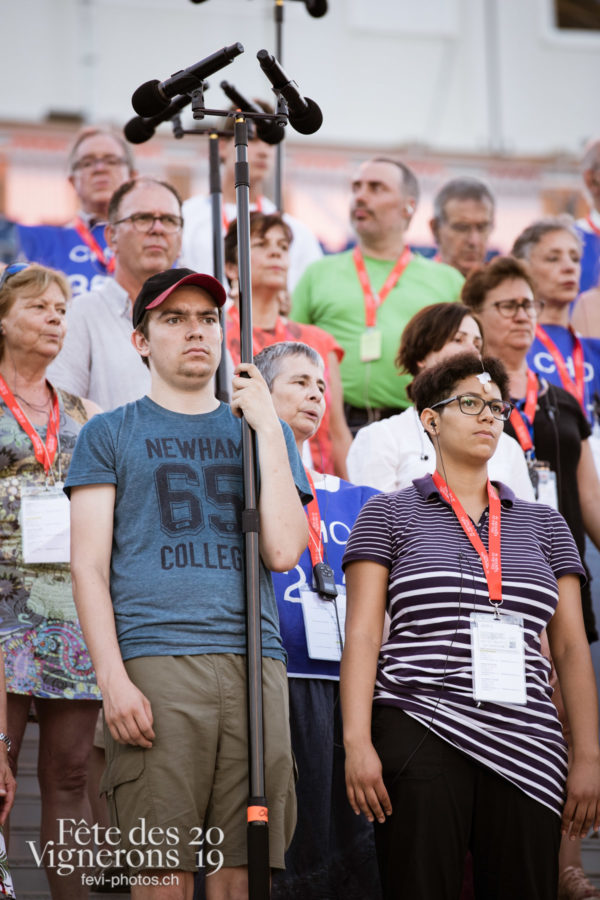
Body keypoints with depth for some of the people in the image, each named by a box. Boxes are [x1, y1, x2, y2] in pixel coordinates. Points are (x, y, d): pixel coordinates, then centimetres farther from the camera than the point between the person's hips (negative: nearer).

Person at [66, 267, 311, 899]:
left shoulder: (266, 432, 20)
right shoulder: (109, 434, 12)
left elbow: (284, 551, 6)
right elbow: (88, 566, 4)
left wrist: (267, 427, 4)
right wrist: (113, 678, -9)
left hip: (255, 663, 3)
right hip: (154, 665, -2)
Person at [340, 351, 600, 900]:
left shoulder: (543, 524, 17)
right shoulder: (390, 515, 9)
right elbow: (362, 634, 2)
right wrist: (357, 742, -9)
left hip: (526, 747, 3)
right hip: (422, 739, -3)